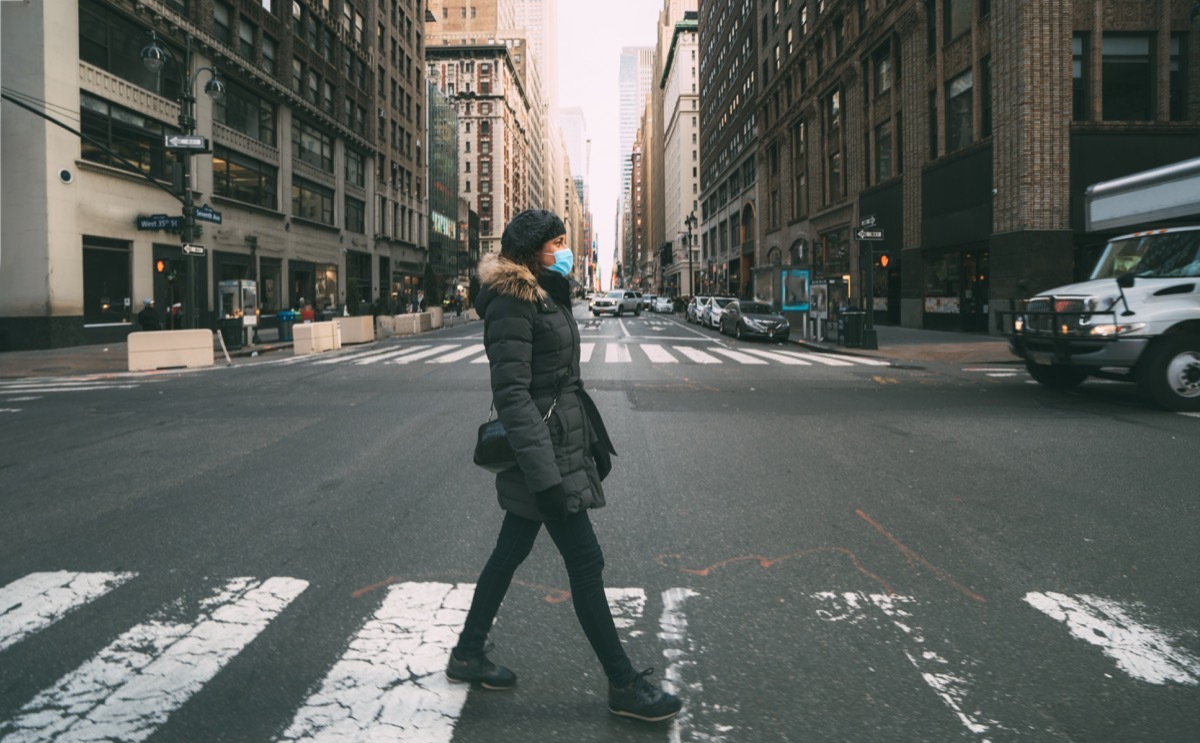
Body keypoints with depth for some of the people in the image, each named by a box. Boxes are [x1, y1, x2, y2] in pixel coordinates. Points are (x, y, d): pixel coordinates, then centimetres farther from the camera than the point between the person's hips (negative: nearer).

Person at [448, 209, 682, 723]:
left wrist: (594, 441, 18)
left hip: (562, 445, 10)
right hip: (542, 450, -10)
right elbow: (512, 393, -21)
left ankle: (468, 655, 32)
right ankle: (624, 686, 11)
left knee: (510, 552, 17)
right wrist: (545, 473, -26)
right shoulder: (511, 304, -15)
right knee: (586, 563, -2)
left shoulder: (545, 296, 14)